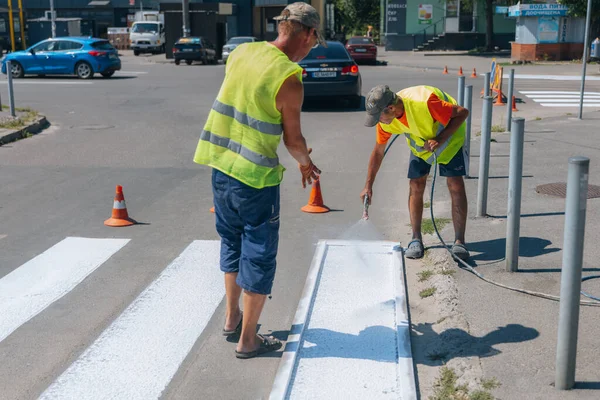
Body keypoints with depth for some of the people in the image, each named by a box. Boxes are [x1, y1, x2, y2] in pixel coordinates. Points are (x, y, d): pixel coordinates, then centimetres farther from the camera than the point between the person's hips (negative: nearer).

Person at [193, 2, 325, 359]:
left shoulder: (241, 53, 3)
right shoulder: (289, 79, -18)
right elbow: (293, 139, -10)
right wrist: (305, 163, 13)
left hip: (221, 168, 7)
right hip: (255, 177, -7)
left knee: (232, 243, 24)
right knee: (259, 256, 8)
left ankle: (232, 319, 37)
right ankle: (248, 340, 18)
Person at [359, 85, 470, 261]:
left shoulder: (424, 103, -42)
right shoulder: (385, 119, -22)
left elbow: (463, 112, -29)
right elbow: (378, 151, -6)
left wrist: (440, 139, -35)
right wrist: (368, 186, -4)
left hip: (449, 134, -4)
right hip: (419, 141, 5)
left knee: (455, 184, -13)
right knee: (416, 185, -5)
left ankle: (459, 242, -9)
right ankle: (416, 240, 4)